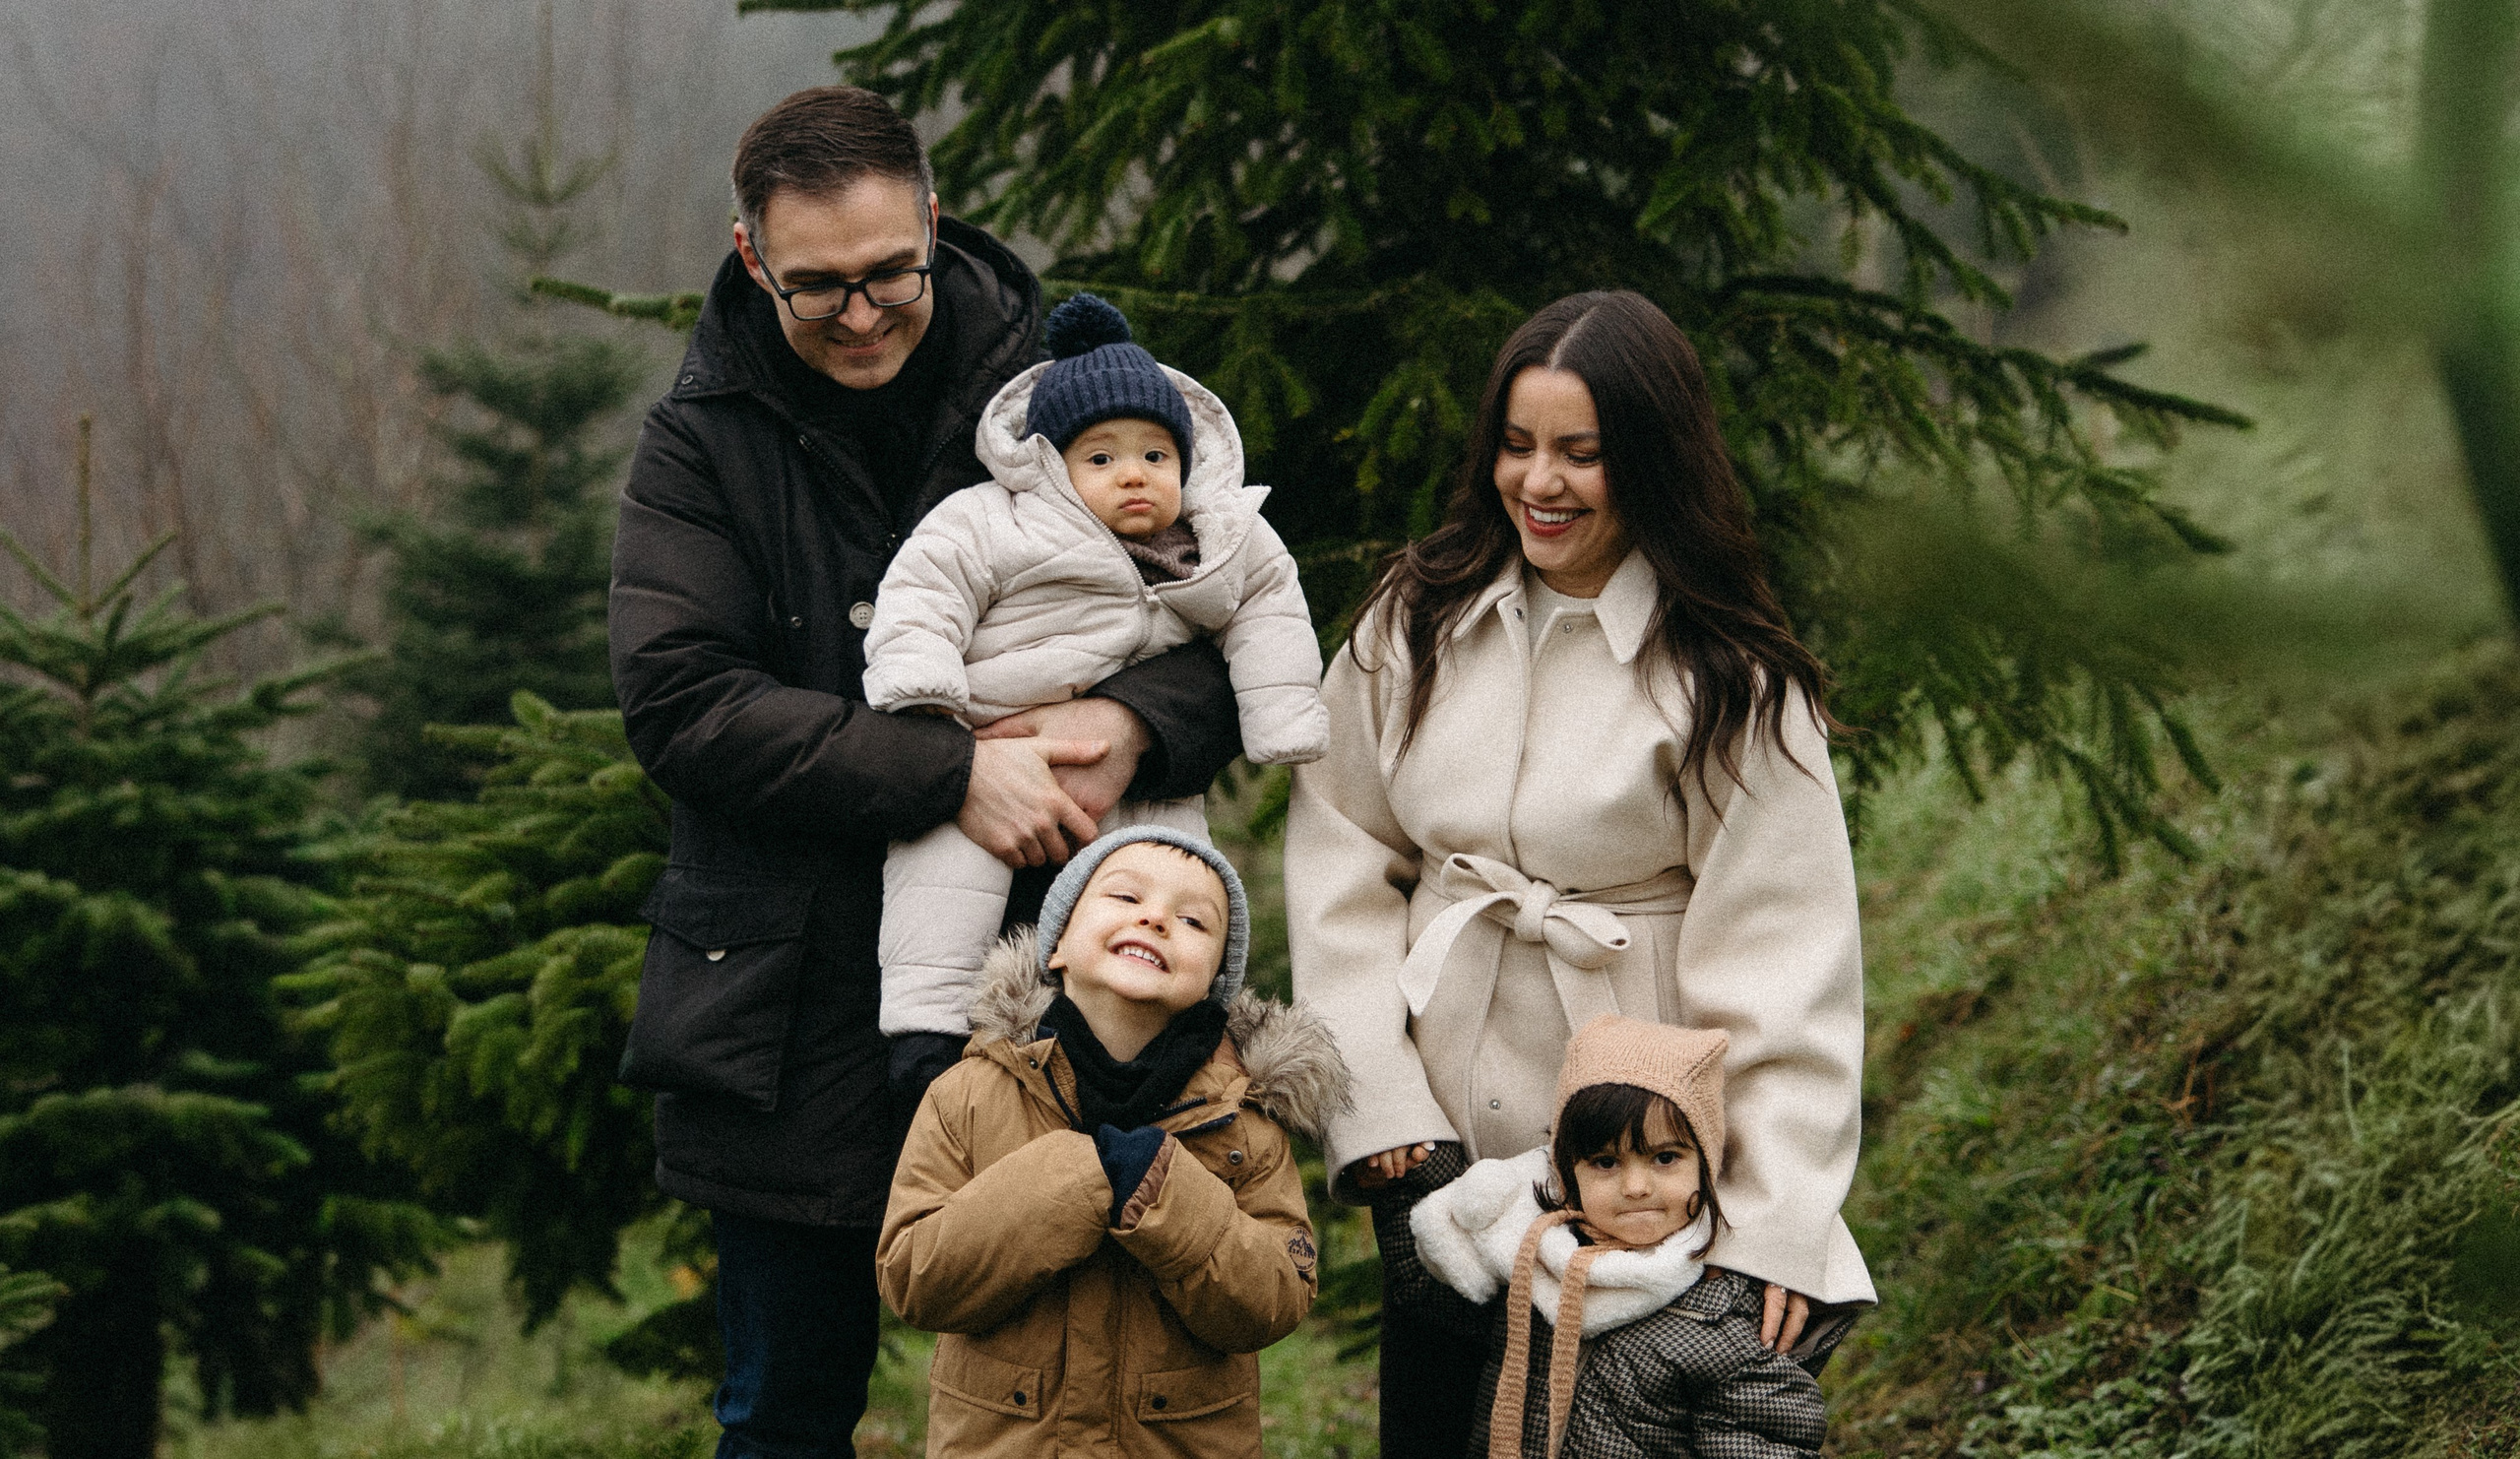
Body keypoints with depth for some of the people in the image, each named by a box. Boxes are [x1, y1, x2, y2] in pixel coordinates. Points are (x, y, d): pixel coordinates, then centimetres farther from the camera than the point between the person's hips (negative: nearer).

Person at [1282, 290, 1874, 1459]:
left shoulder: (1730, 683, -9)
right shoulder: (1412, 626, 2)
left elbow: (1784, 962, -12)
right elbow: (1338, 868, 4)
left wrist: (1774, 1225, -18)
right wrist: (1376, 1106, -6)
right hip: (1439, 1144, 4)